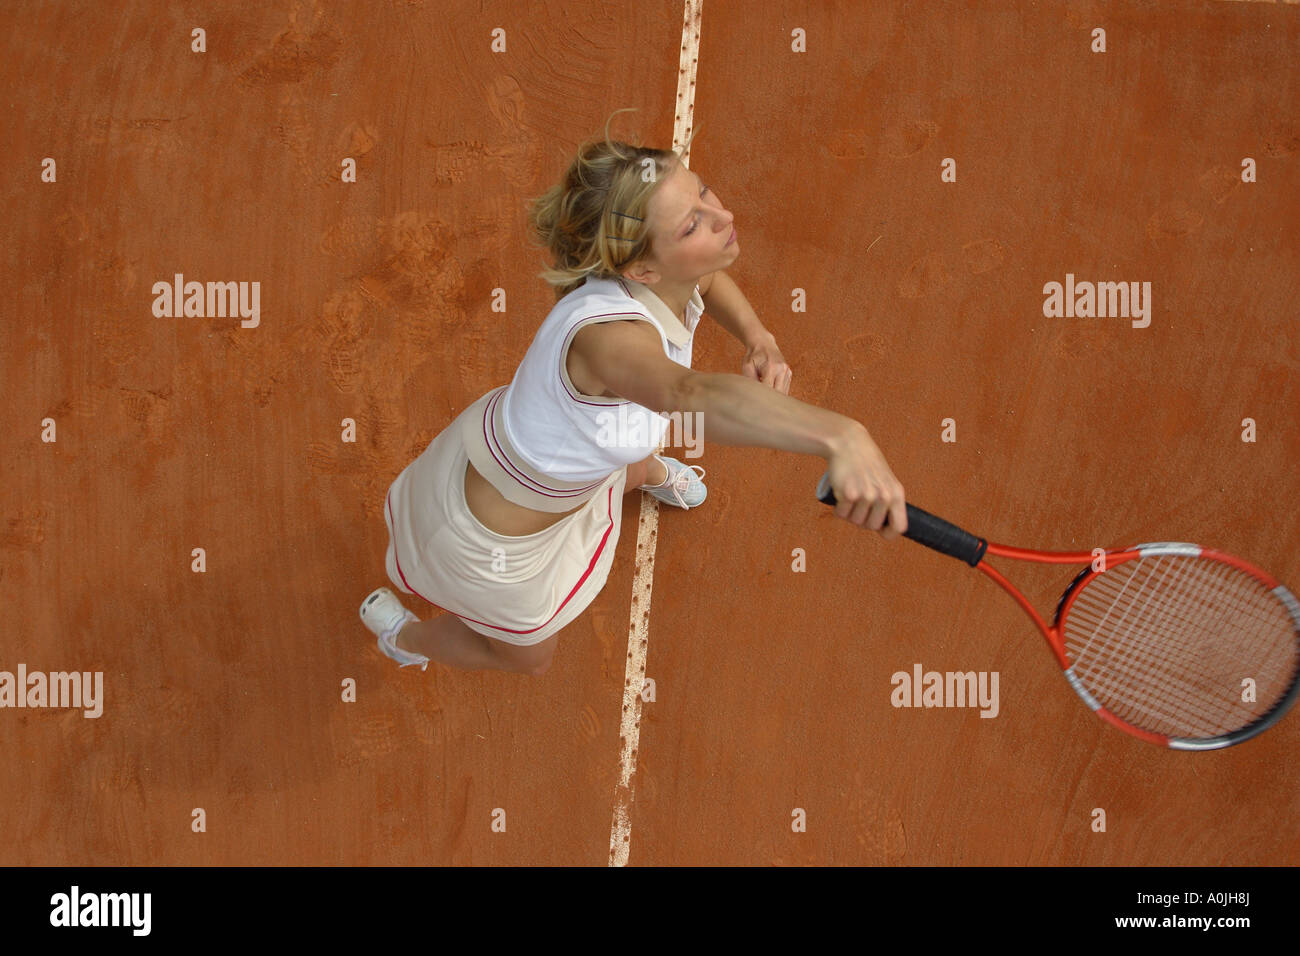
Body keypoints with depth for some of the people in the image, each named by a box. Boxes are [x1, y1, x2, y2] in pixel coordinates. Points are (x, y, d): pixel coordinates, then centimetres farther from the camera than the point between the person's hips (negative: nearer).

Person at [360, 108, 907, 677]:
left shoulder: (671, 279, -23)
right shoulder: (610, 333, -48)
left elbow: (711, 282, 5)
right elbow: (693, 394, -72)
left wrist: (759, 339, -17)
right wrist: (839, 434, -89)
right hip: (492, 540, -7)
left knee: (634, 472, 41)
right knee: (528, 657, 26)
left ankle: (653, 475, 79)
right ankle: (401, 632, 54)